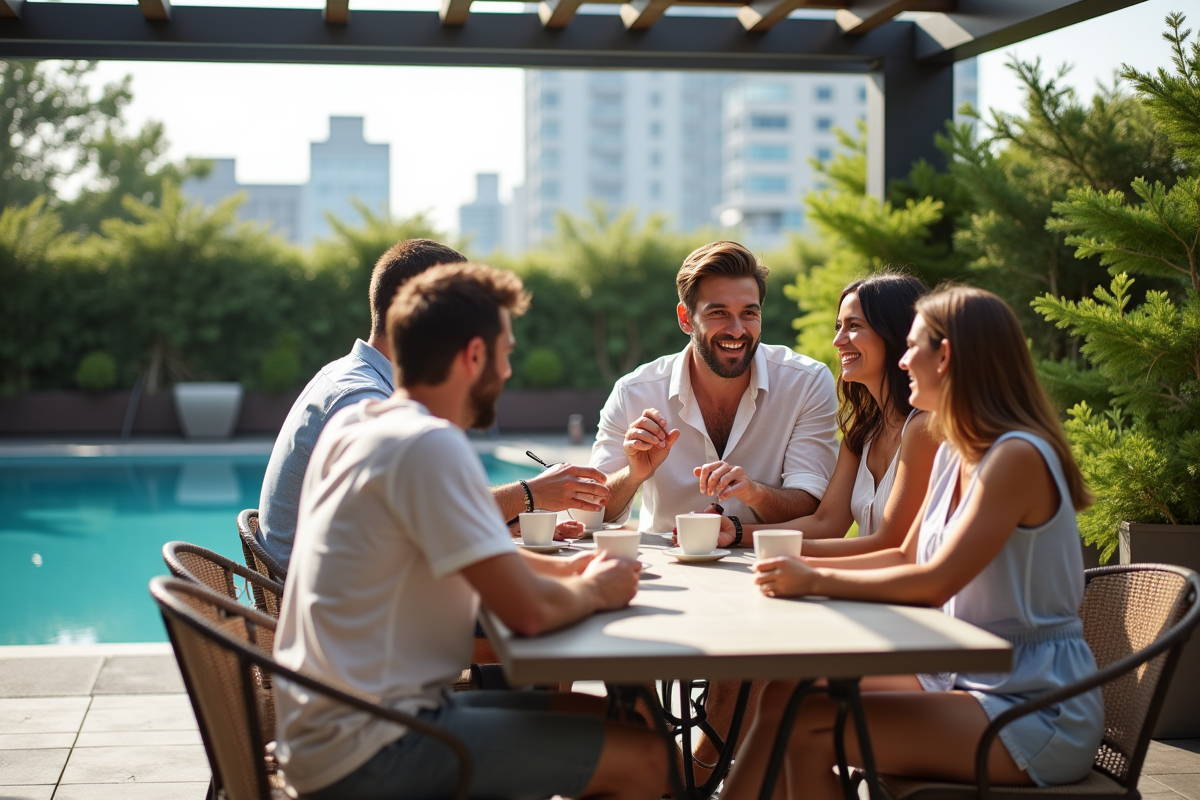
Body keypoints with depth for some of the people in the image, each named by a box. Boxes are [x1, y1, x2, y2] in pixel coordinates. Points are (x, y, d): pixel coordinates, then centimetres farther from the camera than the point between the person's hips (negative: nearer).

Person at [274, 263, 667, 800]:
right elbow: (529, 611, -22)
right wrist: (594, 591, 0)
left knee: (606, 716, 15)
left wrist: (561, 569, 15)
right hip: (368, 753, -10)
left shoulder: (350, 425, 10)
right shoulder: (430, 445, -19)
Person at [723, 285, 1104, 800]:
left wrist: (816, 581, -19)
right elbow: (907, 558, 17)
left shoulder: (1017, 457, -19)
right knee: (785, 695, -4)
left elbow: (935, 582, -25)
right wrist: (799, 567, 5)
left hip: (1038, 714, -9)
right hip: (965, 680, 9)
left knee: (809, 730, -20)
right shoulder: (953, 454, 12)